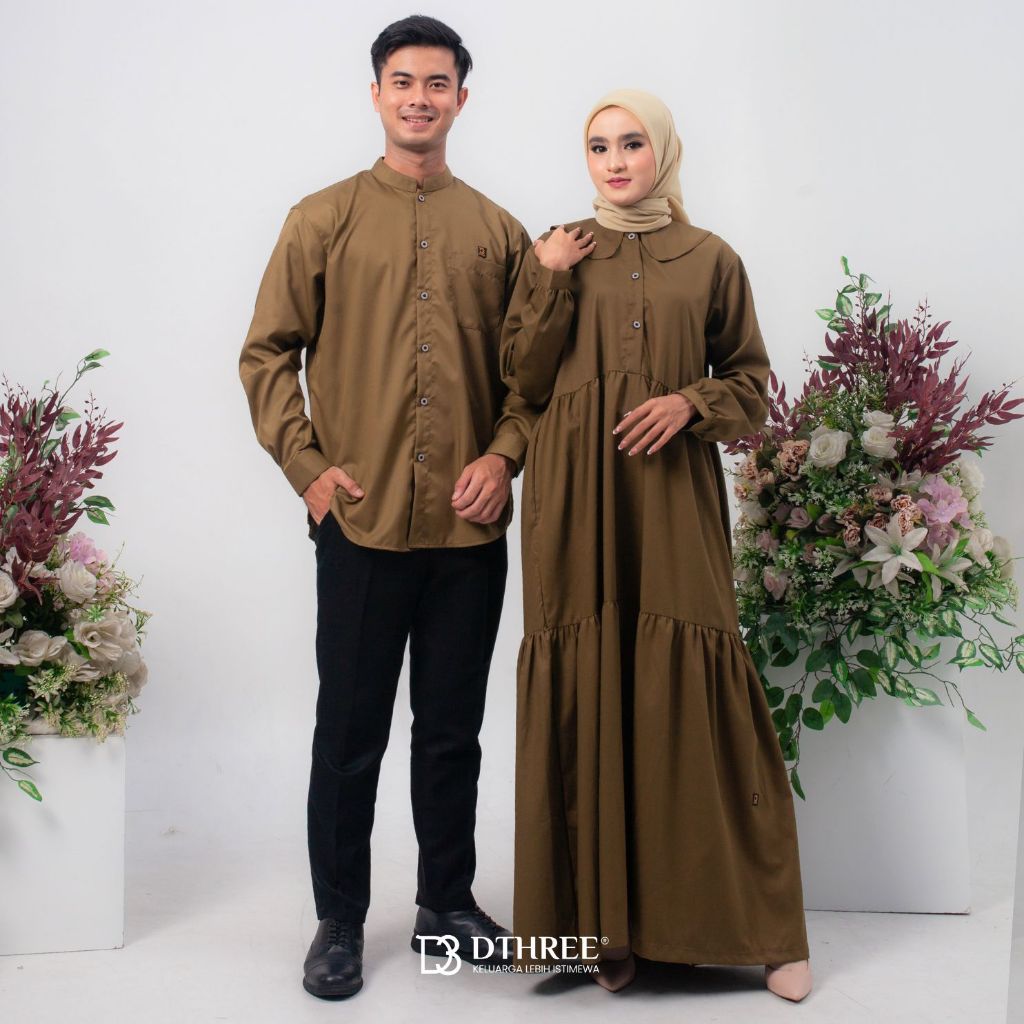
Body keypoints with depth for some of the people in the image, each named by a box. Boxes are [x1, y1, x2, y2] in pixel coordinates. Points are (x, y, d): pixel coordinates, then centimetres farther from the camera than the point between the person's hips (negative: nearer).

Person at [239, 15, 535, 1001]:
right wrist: (307, 464, -7)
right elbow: (266, 353, 3)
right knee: (350, 731, 6)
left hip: (470, 524, 2)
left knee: (453, 729, 12)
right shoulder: (324, 219, 3)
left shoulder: (497, 232, 10)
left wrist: (506, 453, -4)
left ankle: (448, 901, 28)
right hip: (361, 521, -2)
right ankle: (339, 921, 19)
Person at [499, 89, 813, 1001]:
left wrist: (690, 402, -6)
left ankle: (758, 921, 6)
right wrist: (553, 284, -3)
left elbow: (750, 382, 12)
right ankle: (601, 916, 7)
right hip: (576, 495, 1)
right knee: (587, 686, -2)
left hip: (674, 491, -1)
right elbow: (524, 379, 6)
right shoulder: (555, 254, 12)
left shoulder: (710, 260, 10)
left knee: (690, 686, -6)